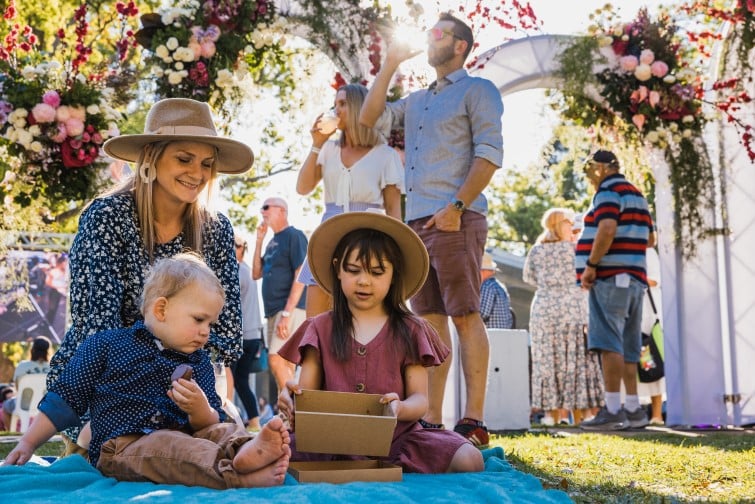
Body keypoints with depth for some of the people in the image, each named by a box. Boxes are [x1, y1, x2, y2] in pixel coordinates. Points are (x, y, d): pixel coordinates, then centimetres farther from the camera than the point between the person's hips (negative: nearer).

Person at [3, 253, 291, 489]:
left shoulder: (198, 362, 20)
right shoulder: (106, 344, 11)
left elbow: (211, 425, 11)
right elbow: (66, 399, 15)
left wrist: (201, 410, -13)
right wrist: (28, 443, 9)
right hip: (124, 445, -4)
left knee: (223, 432, -23)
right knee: (166, 447, -35)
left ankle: (246, 451, -60)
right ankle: (235, 476, -62)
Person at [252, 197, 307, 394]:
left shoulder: (294, 236, -6)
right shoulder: (272, 242, 19)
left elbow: (300, 277, -14)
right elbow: (256, 274, 18)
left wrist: (287, 313, -21)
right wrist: (259, 241, 10)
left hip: (290, 309, -8)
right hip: (273, 311, 9)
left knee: (277, 360, -18)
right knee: (283, 365, 8)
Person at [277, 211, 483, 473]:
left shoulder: (410, 331, 10)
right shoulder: (320, 329, 12)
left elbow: (420, 399, 4)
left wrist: (400, 408, -21)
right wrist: (292, 399, -19)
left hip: (397, 437, 0)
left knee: (469, 459, -26)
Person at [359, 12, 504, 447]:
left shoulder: (477, 91, 3)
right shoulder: (417, 101, 26)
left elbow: (490, 153, -8)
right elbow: (370, 118, 21)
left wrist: (457, 206, -18)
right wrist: (390, 64, 17)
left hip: (455, 220, -7)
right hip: (417, 222, 7)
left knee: (465, 316, -10)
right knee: (431, 319, 5)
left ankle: (473, 422, -10)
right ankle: (432, 420, 6)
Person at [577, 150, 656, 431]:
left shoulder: (609, 190, -7)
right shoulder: (636, 194, 21)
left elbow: (607, 229, -22)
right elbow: (650, 239, 24)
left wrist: (591, 264, -18)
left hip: (610, 277, -10)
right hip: (634, 278, 10)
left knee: (609, 342, -13)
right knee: (627, 347, 11)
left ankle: (612, 411, -17)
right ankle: (633, 410, 13)